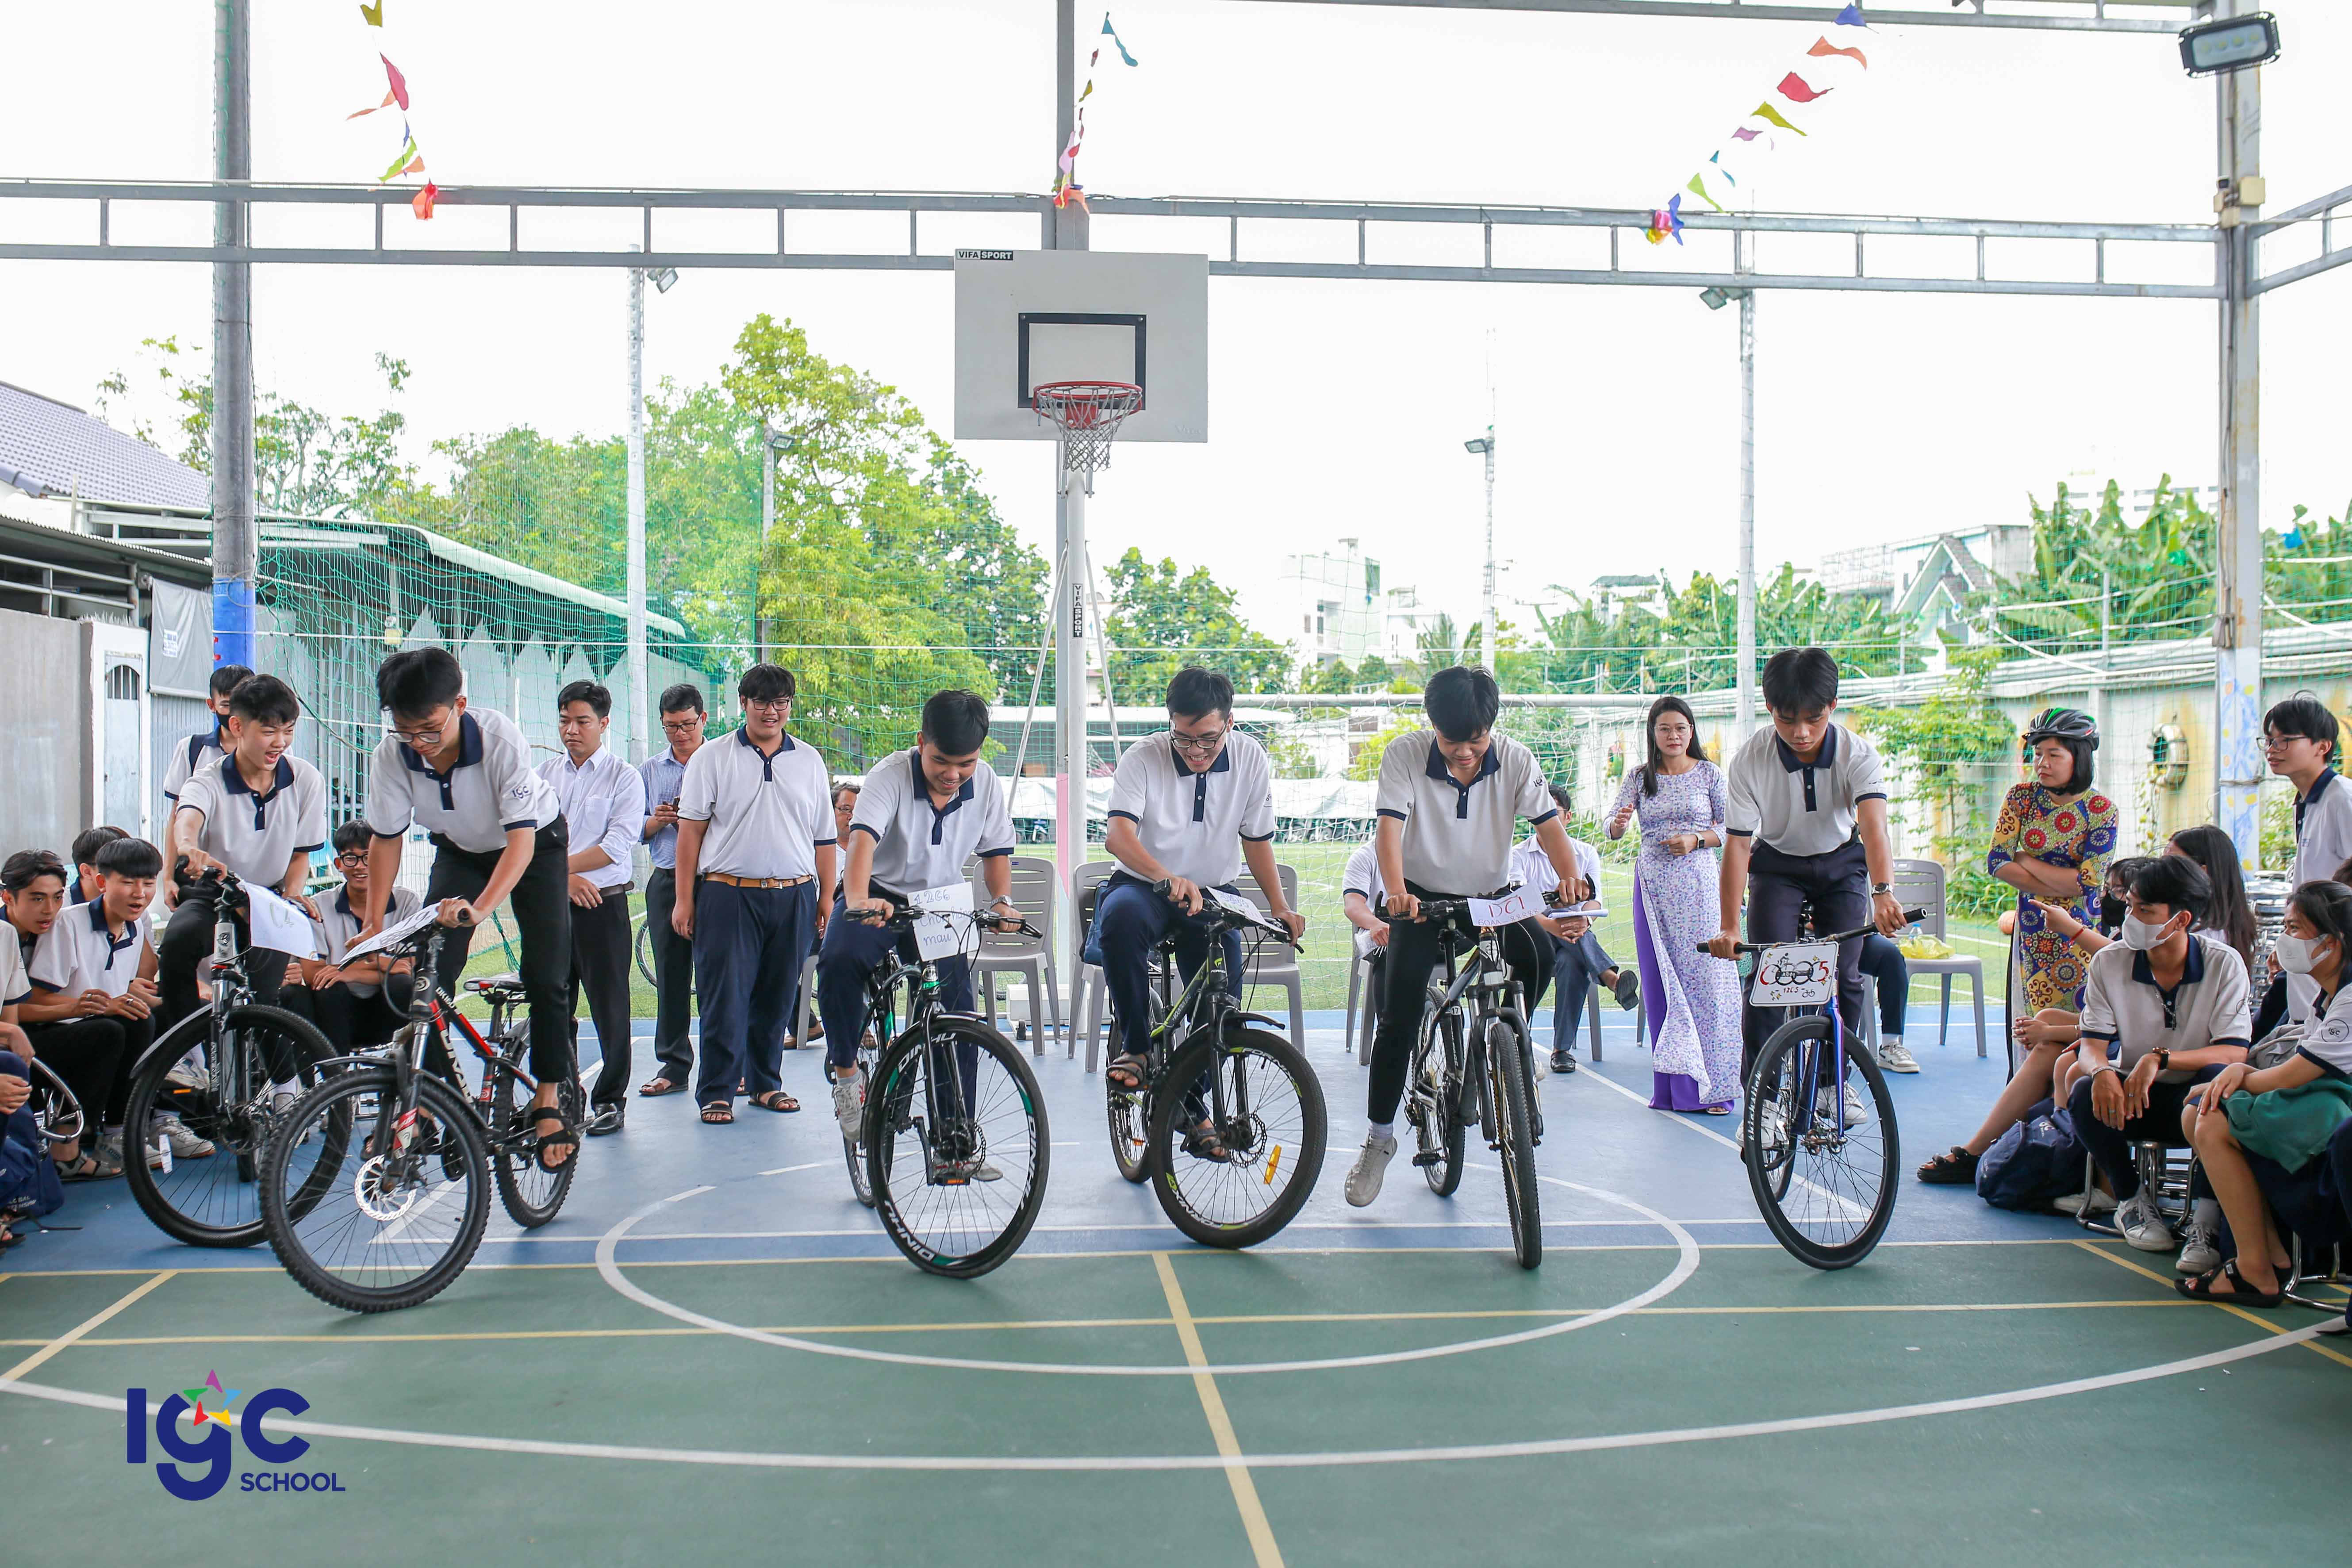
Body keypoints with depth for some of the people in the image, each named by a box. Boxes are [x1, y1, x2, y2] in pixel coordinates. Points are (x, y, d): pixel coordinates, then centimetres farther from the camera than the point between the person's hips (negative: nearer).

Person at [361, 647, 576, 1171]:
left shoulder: (501, 739, -36)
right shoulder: (392, 754, -25)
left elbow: (522, 837, -38)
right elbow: (385, 839, -13)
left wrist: (478, 909, -51)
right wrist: (373, 924, -18)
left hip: (534, 843, -3)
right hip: (460, 851, 3)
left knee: (546, 979, -11)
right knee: (431, 971, -12)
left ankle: (548, 1100, 2)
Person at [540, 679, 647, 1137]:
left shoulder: (623, 778, -2)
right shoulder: (545, 774, 12)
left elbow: (617, 845, -13)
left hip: (603, 904, -4)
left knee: (609, 1006, 0)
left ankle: (610, 1100, 9)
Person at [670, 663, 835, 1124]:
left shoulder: (809, 761, 12)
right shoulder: (713, 758, 4)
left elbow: (824, 838, 14)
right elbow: (691, 830, 2)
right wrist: (685, 899, -4)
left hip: (793, 897, 3)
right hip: (728, 894, -3)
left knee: (778, 998, 10)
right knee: (725, 998, -3)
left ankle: (766, 1083, 23)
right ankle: (716, 1093, 5)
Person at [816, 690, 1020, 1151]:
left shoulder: (986, 783, -5)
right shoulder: (892, 775, -19)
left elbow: (996, 851, 5)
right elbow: (863, 836, -35)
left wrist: (1002, 901, -15)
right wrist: (859, 899, -54)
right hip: (880, 897, -3)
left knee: (960, 1017, -8)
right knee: (839, 959, -34)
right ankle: (846, 1068, -11)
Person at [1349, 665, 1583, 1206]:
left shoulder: (1516, 761, -11)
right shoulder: (1404, 755, -16)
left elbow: (1548, 823, -19)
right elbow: (1389, 826, -27)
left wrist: (1570, 876, -40)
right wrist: (1396, 891, -45)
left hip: (1492, 898, 2)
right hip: (1423, 899, -2)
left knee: (1540, 952, -28)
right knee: (1400, 1016, -12)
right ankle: (1379, 1138, 4)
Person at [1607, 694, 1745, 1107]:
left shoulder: (1709, 774, 5)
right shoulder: (1640, 778, 9)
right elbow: (1613, 826, 1)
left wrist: (1695, 840, -12)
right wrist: (1619, 824, -22)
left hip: (1698, 884, -2)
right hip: (1654, 887, 2)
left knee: (1705, 976, -7)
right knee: (1661, 984, 2)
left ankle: (1711, 1086, -3)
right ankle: (1673, 1087, 8)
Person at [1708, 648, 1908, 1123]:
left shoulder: (1858, 755, -24)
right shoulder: (1750, 760, -24)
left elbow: (1874, 827, -39)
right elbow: (1737, 845, -23)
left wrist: (1883, 893, -57)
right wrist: (1729, 927, -31)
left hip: (1841, 865, 1)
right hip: (1777, 866, -1)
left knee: (1844, 975, -7)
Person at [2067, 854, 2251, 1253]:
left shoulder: (2224, 965, -10)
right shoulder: (2109, 963, -4)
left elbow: (2235, 1052, -18)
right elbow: (2092, 1043, -7)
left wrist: (2160, 1059, -33)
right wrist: (2101, 1072, -32)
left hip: (2192, 1098, -2)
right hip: (2131, 1096, 2)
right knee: (2085, 1095, -30)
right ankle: (2130, 1199, -4)